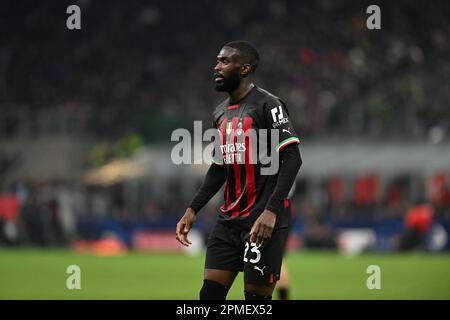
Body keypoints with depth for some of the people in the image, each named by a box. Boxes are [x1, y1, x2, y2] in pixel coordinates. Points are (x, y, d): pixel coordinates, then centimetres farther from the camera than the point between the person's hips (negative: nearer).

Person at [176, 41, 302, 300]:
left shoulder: (267, 105, -9)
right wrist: (193, 210, 16)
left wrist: (271, 211, -25)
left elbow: (292, 159, -16)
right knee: (210, 293, 2)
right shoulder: (221, 113, 16)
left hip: (263, 222, -8)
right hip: (229, 220, 8)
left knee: (256, 296, -6)